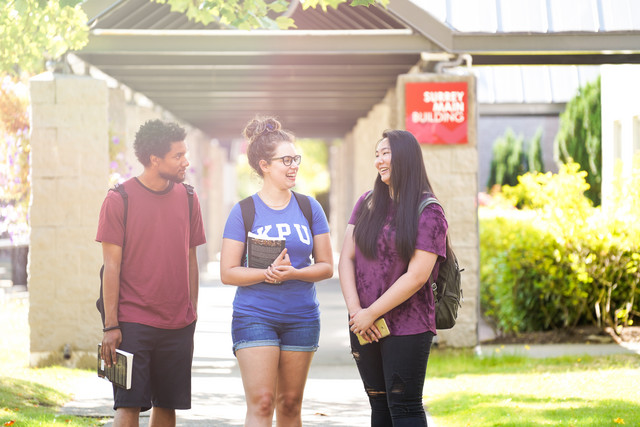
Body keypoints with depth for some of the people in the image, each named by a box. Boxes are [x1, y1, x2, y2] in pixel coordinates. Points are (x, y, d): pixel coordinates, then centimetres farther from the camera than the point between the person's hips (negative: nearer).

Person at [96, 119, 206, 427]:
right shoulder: (119, 199, -5)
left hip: (178, 325, 4)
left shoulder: (187, 199, 8)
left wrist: (192, 315, 13)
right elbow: (112, 265, -6)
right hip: (133, 323, -4)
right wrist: (111, 325, -9)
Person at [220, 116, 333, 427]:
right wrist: (267, 273, -20)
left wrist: (293, 273, -15)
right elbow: (228, 273, -4)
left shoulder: (310, 208, 6)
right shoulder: (244, 212, -3)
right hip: (254, 316, -3)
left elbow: (326, 266, 4)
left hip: (302, 319, 3)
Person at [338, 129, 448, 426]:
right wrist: (355, 311, -8)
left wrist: (371, 313, -12)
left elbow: (416, 277, -14)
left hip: (408, 327, -5)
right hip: (364, 327, 5)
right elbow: (346, 260, 5)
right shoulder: (366, 204, 9)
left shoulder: (428, 212, -8)